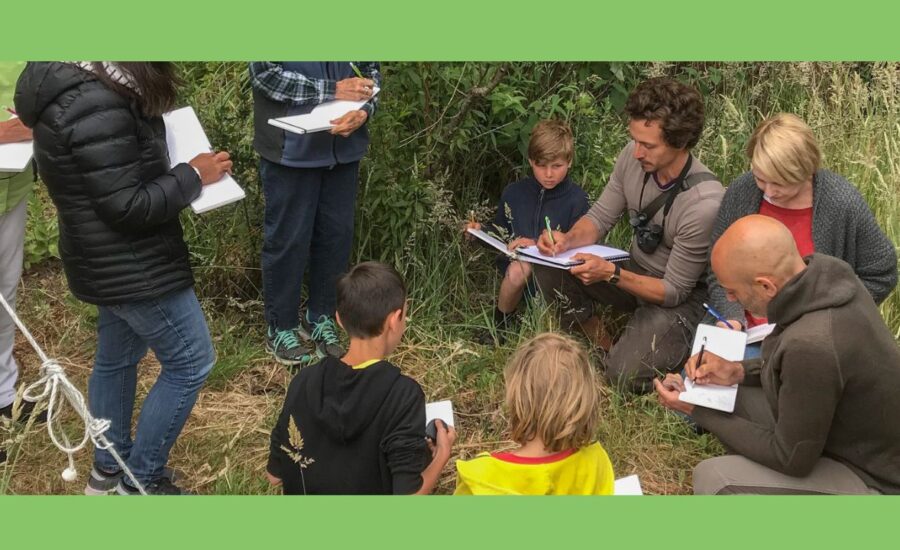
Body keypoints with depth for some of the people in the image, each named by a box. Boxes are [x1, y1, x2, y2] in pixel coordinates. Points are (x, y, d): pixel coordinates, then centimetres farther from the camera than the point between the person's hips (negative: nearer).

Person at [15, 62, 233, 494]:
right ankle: (140, 480, 17)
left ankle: (108, 469, 39)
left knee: (117, 357, 22)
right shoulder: (96, 111, -29)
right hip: (133, 266, -10)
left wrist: (173, 170, -1)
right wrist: (193, 176, -16)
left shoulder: (78, 84, 3)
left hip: (114, 261, 10)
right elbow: (127, 206, -26)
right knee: (191, 363, 4)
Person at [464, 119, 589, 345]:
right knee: (519, 269, -33)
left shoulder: (576, 199, -4)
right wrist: (481, 231, 0)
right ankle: (500, 324, -7)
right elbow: (501, 235, 20)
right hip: (516, 265, 2)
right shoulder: (513, 193, 8)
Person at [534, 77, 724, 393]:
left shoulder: (704, 202, -33)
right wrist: (568, 240, -24)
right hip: (634, 271, 6)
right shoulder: (633, 157, -16)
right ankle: (602, 345, 5)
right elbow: (600, 217, -2)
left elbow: (674, 291, -23)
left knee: (626, 377, -24)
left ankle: (681, 343, 9)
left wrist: (611, 273, -34)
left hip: (679, 299, -6)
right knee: (549, 267, -15)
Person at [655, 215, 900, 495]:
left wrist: (698, 410, -14)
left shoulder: (812, 344, -36)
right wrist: (740, 371, -3)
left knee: (712, 476, -18)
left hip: (870, 478, -8)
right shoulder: (824, 270, -11)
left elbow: (791, 460, -21)